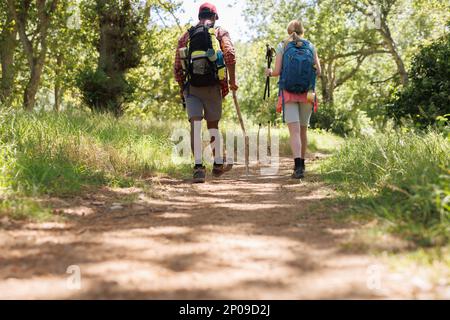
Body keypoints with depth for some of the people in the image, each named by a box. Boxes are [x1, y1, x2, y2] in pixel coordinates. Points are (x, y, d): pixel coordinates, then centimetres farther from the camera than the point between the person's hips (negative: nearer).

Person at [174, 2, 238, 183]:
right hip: (212, 86, 0)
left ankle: (198, 166, -23)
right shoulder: (220, 33, 9)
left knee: (196, 124, -8)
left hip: (190, 87, 1)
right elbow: (230, 54, -10)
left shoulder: (186, 36, 15)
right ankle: (218, 164, 25)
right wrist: (232, 81, -3)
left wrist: (183, 87, 25)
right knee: (213, 124, 14)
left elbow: (177, 67, 12)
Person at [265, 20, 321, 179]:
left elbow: (277, 71, -4)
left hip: (288, 92, -2)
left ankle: (298, 167, -25)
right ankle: (301, 163, 28)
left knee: (294, 130, -10)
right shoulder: (310, 46, 7)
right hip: (306, 92, 2)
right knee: (303, 129, 16)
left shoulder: (282, 46, 3)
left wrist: (269, 72, 17)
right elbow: (318, 71, 4)